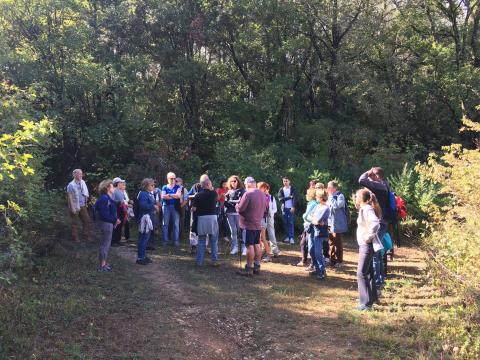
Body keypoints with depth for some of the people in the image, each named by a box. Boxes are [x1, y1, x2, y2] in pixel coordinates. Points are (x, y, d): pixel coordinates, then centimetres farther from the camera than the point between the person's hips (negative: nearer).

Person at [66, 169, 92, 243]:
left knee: (87, 220, 7)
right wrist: (72, 208, -17)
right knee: (75, 223, 5)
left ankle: (87, 237, 17)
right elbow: (70, 197, -14)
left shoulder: (82, 183, 5)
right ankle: (75, 238, 16)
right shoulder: (71, 185, -12)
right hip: (75, 207, -6)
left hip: (82, 206, 6)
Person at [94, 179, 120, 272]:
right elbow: (104, 215, -25)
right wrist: (115, 220, -18)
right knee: (105, 244, -2)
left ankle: (104, 263, 28)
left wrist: (114, 220, 6)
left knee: (106, 244, 18)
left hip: (108, 223, 10)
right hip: (105, 224, -10)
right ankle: (103, 265, 7)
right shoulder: (104, 199, -21)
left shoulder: (107, 198, 11)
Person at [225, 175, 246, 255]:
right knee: (233, 230, 6)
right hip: (230, 213, 4)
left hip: (238, 213, -4)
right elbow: (226, 203, 10)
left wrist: (231, 201, -7)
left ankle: (244, 248, -2)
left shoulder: (241, 190, 2)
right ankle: (234, 247, 12)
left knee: (240, 230, -5)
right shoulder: (229, 191, 13)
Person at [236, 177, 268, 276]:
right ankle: (257, 267, 20)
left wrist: (237, 205, 4)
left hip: (248, 224, -8)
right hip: (258, 224, 8)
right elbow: (265, 209, 17)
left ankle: (249, 269, 1)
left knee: (250, 246, -4)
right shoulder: (262, 194, 8)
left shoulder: (248, 194, -18)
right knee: (257, 245, 13)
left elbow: (240, 208, -17)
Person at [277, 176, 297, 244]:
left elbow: (294, 198, -7)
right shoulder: (281, 190, 8)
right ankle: (287, 237, 11)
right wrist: (289, 197, -10)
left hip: (291, 208, -3)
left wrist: (293, 207, -18)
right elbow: (280, 199, -5)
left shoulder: (292, 189, 3)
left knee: (291, 223, -7)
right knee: (285, 223, 4)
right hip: (284, 208, 3)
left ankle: (291, 237, -7)